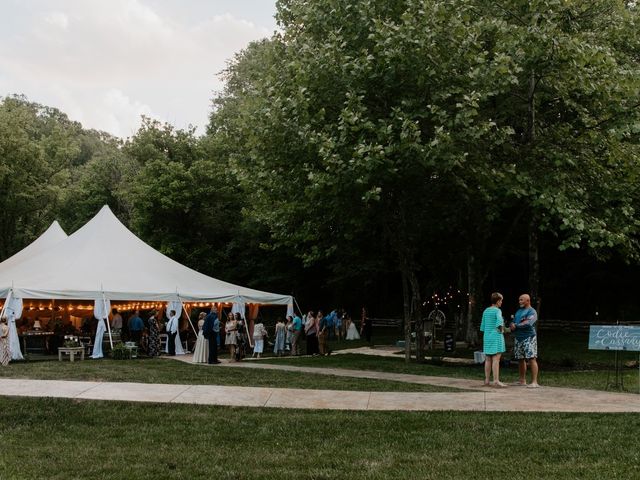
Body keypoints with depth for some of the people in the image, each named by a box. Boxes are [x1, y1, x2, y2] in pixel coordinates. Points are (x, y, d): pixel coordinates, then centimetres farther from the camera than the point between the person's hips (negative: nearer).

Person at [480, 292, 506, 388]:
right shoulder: (497, 311, -9)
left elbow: (483, 326, 13)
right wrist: (501, 330, -12)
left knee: (488, 359, 8)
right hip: (496, 337, -7)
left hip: (487, 337, 7)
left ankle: (487, 380, 7)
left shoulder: (486, 311, 12)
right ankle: (496, 380, -15)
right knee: (496, 359, -10)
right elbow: (499, 321, -27)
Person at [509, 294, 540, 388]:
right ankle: (522, 380, 16)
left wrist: (516, 325, -9)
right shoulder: (519, 311, 20)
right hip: (518, 338, 8)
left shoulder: (532, 311, -4)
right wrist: (512, 325, -7)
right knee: (520, 359, 8)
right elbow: (513, 323, 17)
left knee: (532, 359, -12)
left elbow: (528, 324, -18)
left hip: (529, 338, -8)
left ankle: (534, 382, -16)